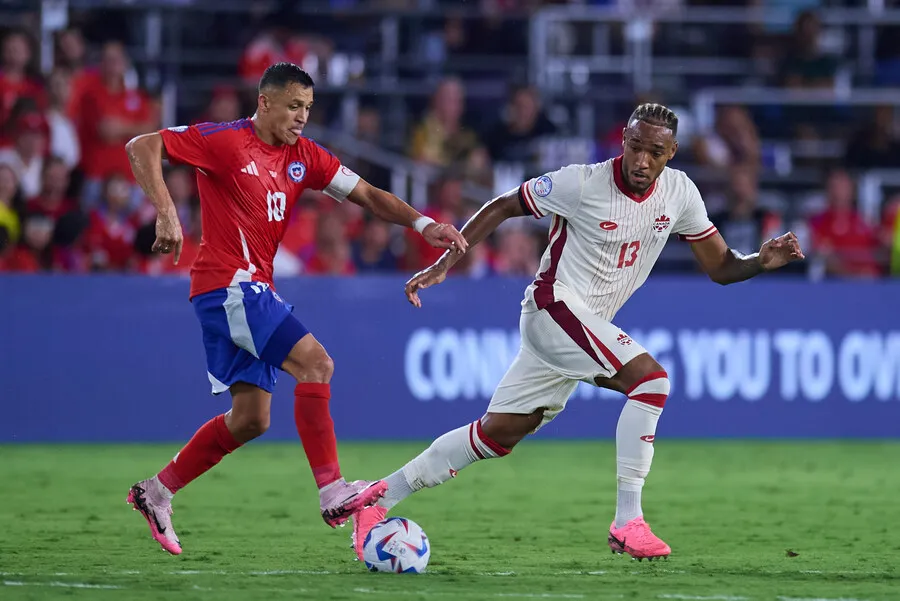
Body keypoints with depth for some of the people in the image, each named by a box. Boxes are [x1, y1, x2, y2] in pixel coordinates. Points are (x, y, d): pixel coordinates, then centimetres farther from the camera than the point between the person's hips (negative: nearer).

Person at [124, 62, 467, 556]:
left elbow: (367, 195, 12)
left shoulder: (303, 157, 11)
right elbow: (141, 147, -13)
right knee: (314, 362, -20)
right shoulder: (224, 141, -9)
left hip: (253, 290, 9)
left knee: (251, 418, 9)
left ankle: (155, 493, 19)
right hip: (228, 285, -9)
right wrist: (166, 213, -24)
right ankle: (333, 493, -22)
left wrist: (423, 224, -3)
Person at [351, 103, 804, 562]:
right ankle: (627, 521, -24)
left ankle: (379, 499, 18)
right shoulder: (583, 184, -15)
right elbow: (502, 207, -4)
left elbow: (720, 267, 7)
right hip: (556, 305, -7)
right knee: (651, 378, -25)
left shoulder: (679, 192, 1)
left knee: (498, 433, 9)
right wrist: (444, 263, -8)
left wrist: (762, 261, -14)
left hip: (589, 325, 7)